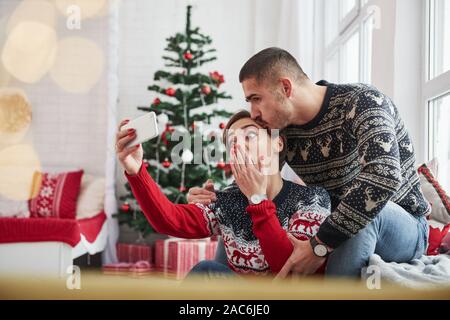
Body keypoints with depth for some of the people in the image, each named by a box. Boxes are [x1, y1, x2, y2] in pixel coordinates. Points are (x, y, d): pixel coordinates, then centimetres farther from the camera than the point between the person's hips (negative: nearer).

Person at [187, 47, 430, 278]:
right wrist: (220, 200, -11)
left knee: (367, 212, -40)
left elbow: (384, 175, -40)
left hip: (406, 230, -6)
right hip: (334, 232, 6)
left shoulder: (361, 101, -23)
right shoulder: (281, 130, -2)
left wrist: (321, 246, -41)